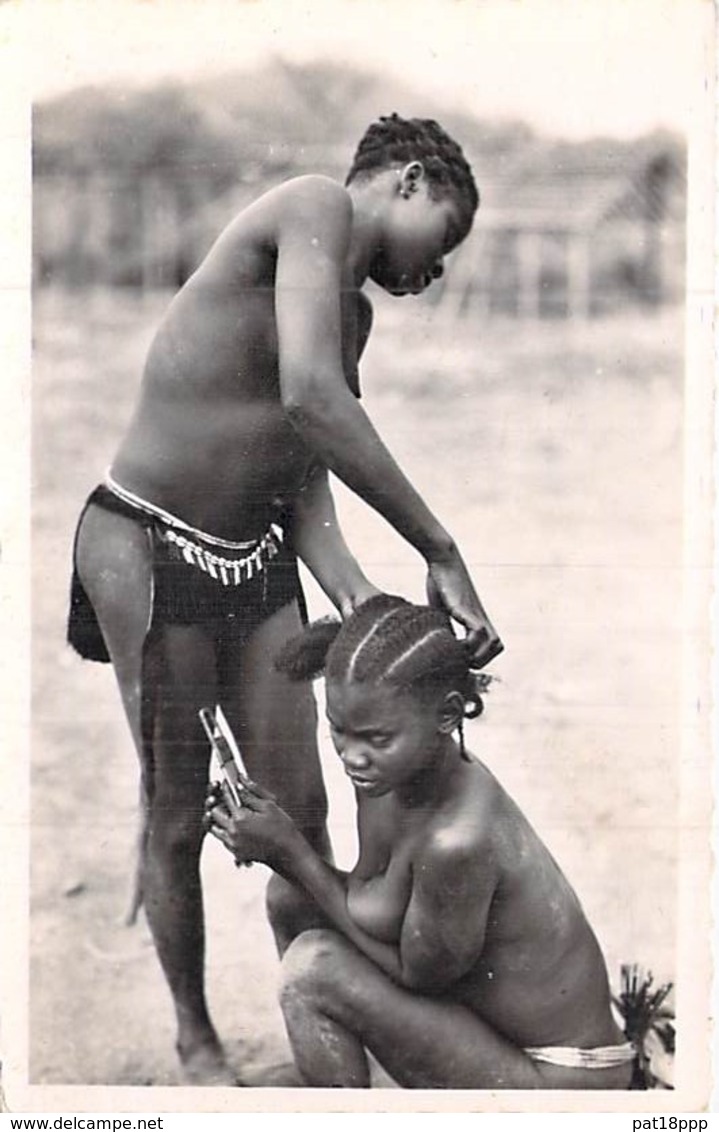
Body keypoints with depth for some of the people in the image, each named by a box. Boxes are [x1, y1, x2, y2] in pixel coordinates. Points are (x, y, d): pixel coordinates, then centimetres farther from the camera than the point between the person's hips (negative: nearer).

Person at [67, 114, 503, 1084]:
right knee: (176, 818, 4)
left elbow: (304, 474, 7)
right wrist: (442, 556, -27)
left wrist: (359, 599, -12)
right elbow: (309, 398, -30)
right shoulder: (316, 208, -15)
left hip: (254, 560, 8)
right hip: (147, 549, -8)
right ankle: (195, 1038, 22)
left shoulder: (351, 314, 13)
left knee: (301, 809, 7)